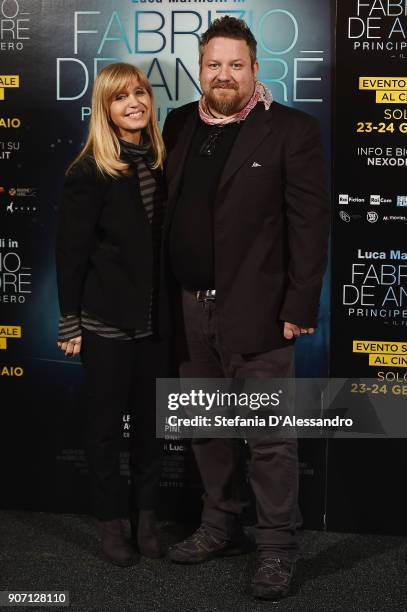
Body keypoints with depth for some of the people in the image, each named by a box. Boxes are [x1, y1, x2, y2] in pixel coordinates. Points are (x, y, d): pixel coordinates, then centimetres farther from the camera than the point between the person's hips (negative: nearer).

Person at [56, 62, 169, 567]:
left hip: (154, 321, 5)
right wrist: (71, 324, -10)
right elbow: (70, 251, -10)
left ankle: (146, 517, 27)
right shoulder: (90, 172, -11)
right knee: (106, 425, 8)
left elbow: (168, 240, 7)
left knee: (149, 421, 13)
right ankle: (111, 522, 22)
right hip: (106, 322, -4)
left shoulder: (161, 163, 3)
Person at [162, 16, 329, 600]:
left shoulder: (292, 130, -6)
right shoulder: (179, 125, 11)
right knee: (207, 429, 17)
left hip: (254, 311, -5)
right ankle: (220, 527, 33)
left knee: (270, 437, 2)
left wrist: (300, 307, -13)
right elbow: (168, 210, 13)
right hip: (189, 308, 6)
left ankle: (277, 548, 15)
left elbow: (310, 223, -9)